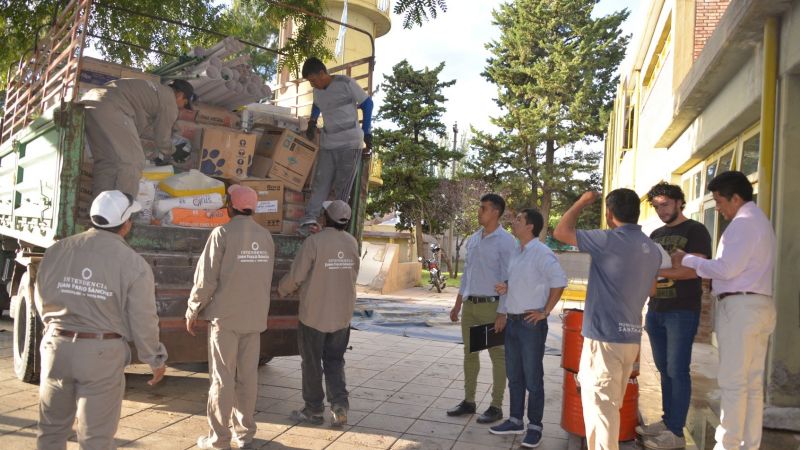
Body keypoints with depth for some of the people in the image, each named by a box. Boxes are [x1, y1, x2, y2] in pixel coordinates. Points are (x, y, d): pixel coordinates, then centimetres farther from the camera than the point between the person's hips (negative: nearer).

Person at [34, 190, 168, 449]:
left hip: (57, 346, 4)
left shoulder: (58, 250, -1)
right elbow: (142, 321, -10)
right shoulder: (133, 263, -13)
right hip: (102, 353, -4)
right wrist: (156, 359, 5)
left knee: (52, 428, 21)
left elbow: (42, 301, 10)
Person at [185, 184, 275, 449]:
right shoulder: (266, 236, 4)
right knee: (248, 376, 12)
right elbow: (266, 279, 7)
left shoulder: (223, 233, -11)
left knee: (222, 378, 3)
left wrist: (192, 311, 0)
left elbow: (206, 278, -11)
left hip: (225, 316, -4)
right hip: (255, 317, 5)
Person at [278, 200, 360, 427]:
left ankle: (314, 410, 21)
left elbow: (295, 276, -11)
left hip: (314, 314, -4)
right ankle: (339, 405, 2)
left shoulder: (314, 242, -16)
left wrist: (282, 290, 8)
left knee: (312, 363, 11)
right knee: (334, 361, 16)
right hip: (342, 314, 4)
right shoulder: (352, 242, 0)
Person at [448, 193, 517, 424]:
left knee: (497, 356, 2)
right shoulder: (472, 239, 11)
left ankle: (496, 406, 11)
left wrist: (503, 312, -16)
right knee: (469, 353, 12)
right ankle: (468, 401, 23)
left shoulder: (505, 241, -10)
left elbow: (508, 279, -13)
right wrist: (457, 304, 15)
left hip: (491, 305, -7)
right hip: (470, 304, 7)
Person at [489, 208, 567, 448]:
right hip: (512, 321, 8)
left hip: (531, 323, -8)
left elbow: (559, 281, -20)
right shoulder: (516, 252, 11)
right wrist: (505, 287, 1)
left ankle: (534, 426, 15)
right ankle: (515, 420, 29)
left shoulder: (542, 253, -15)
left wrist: (545, 312, -16)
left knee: (533, 378, 3)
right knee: (514, 376, 16)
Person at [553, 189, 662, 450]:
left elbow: (560, 232, -8)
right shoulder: (652, 249, 7)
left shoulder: (609, 241, -16)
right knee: (610, 406, 21)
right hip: (631, 336, 8)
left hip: (605, 337, -8)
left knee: (601, 406, 1)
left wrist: (582, 202, 4)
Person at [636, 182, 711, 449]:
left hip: (682, 311, -7)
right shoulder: (656, 235, 17)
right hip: (655, 310, 7)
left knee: (677, 370, -5)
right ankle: (667, 421, 20)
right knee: (664, 369, 11)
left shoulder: (695, 230, -4)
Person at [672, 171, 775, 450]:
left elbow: (727, 269, -18)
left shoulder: (743, 222, -12)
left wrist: (687, 260, -8)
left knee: (732, 383, -5)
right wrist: (712, 278, 14)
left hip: (740, 307, -10)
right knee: (753, 382, 12)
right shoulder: (759, 220, 20)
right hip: (758, 305, 10)